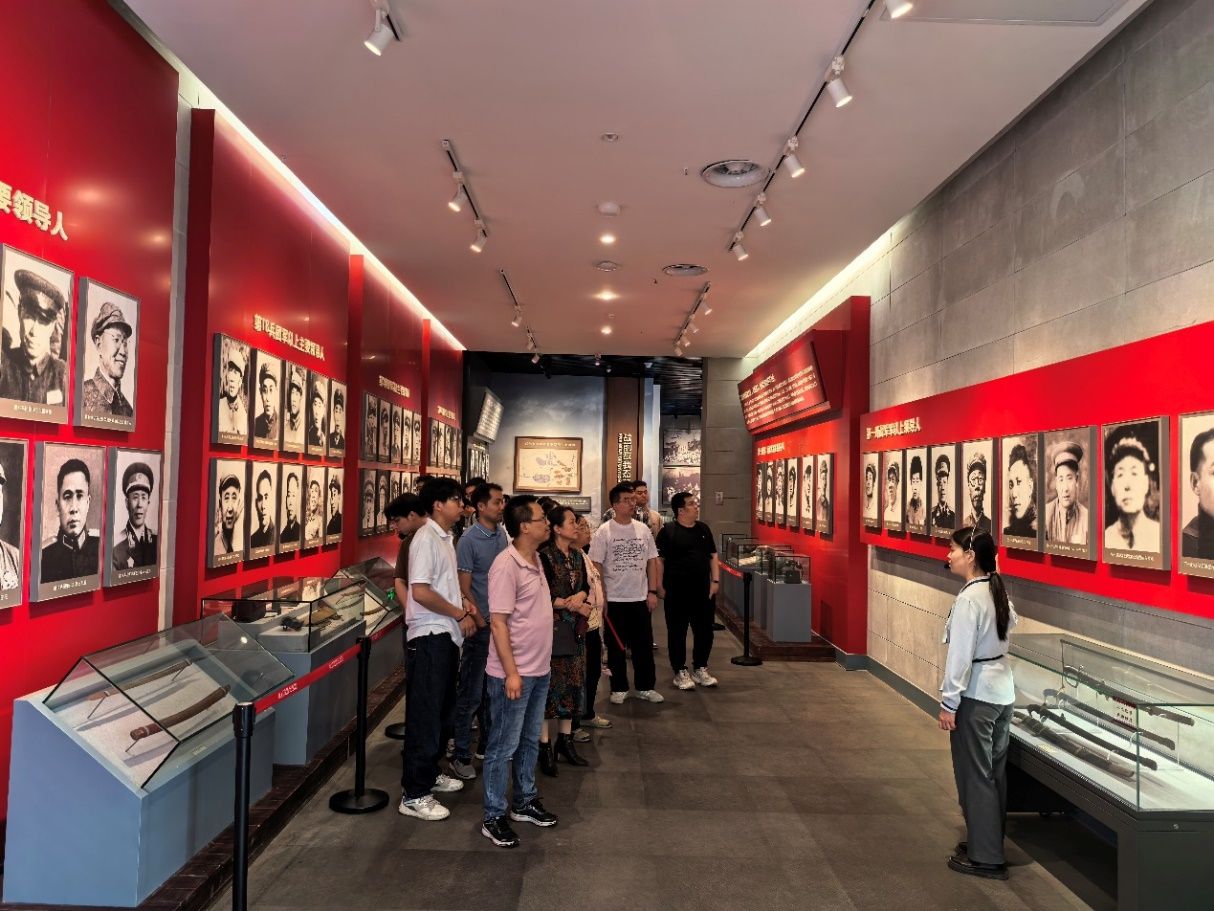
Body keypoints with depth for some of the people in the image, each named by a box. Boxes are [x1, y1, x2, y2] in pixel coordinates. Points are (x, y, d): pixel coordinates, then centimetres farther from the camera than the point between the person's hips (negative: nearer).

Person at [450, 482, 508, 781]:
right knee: (471, 693, 1)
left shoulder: (502, 534, 6)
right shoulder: (469, 540, -12)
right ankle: (461, 755, 12)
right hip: (481, 625, -6)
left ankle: (488, 744, 31)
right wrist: (481, 621, -12)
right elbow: (464, 588, -11)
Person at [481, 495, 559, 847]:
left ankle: (525, 802, 35)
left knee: (530, 740, 20)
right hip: (514, 673, -9)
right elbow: (498, 622, -21)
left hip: (539, 670, 9)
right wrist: (511, 672, -22)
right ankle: (493, 817, 17)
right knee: (504, 746, 4)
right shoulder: (506, 566, -21)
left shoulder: (535, 559, 7)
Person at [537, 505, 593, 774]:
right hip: (552, 628, -7)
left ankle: (565, 740, 23)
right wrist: (578, 607, -12)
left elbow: (585, 587, 10)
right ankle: (545, 745, 6)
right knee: (550, 683, -3)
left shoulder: (577, 555, 10)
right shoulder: (545, 556, -12)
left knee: (572, 683, 11)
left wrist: (578, 597, -13)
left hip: (575, 630, 7)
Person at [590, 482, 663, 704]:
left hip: (640, 598, 3)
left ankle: (645, 687, 21)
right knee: (616, 646, 8)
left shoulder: (643, 529, 4)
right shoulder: (603, 532, -8)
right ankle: (618, 688, 20)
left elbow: (652, 561, 8)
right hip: (614, 599, -3)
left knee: (644, 644, 9)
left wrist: (652, 591, 2)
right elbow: (596, 566, -8)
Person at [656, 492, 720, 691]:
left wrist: (715, 581, 5)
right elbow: (659, 560, -7)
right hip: (677, 592, -5)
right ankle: (680, 672, 17)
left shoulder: (704, 529, 9)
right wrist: (660, 587, -10)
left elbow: (713, 556, 14)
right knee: (677, 632, 4)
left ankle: (700, 669, 26)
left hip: (703, 590, 5)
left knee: (705, 631, 10)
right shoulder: (668, 531, -7)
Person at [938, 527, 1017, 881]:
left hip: (976, 696, -9)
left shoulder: (969, 598, -20)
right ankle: (989, 841, 30)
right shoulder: (999, 592, 5)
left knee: (974, 774, 2)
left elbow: (960, 654, -20)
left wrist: (948, 702, -15)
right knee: (993, 771, 17)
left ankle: (985, 857, 11)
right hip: (1002, 691, 9)